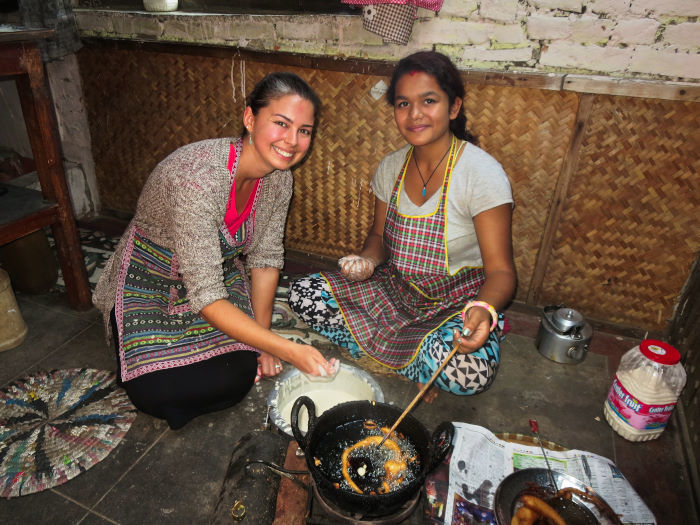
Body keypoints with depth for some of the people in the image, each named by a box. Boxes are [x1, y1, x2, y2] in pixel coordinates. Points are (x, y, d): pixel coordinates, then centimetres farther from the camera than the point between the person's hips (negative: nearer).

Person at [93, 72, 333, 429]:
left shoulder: (278, 176, -14)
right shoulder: (199, 176, -36)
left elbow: (265, 257, -4)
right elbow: (206, 296, -37)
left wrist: (263, 342, -7)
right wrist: (288, 351, -42)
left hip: (219, 276, 5)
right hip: (151, 285, -5)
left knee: (244, 373, -13)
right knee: (158, 394, -21)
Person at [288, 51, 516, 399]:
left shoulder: (482, 173, -19)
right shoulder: (391, 167, -2)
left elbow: (501, 271, -18)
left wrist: (484, 309, -41)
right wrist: (368, 260, -14)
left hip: (459, 301, -4)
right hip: (397, 290, 5)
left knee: (467, 372, -35)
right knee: (302, 295, -8)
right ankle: (407, 353, -2)